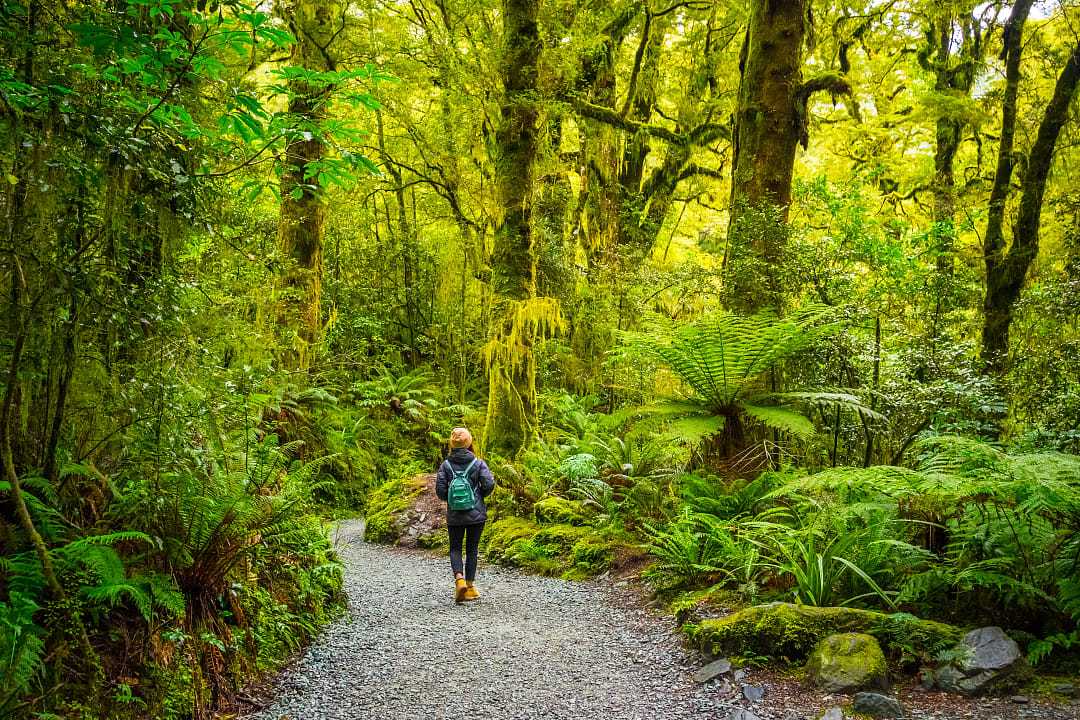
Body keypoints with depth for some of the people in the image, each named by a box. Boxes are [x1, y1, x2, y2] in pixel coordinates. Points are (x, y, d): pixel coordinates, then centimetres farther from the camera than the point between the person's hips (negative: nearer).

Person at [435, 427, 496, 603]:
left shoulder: (446, 465, -3)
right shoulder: (478, 463, -5)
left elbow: (440, 490, -7)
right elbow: (489, 484, -13)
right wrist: (480, 495, 7)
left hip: (454, 515, 0)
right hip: (476, 514, 0)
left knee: (455, 549, 11)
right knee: (472, 549, 11)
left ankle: (459, 579, -13)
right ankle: (470, 586, 15)